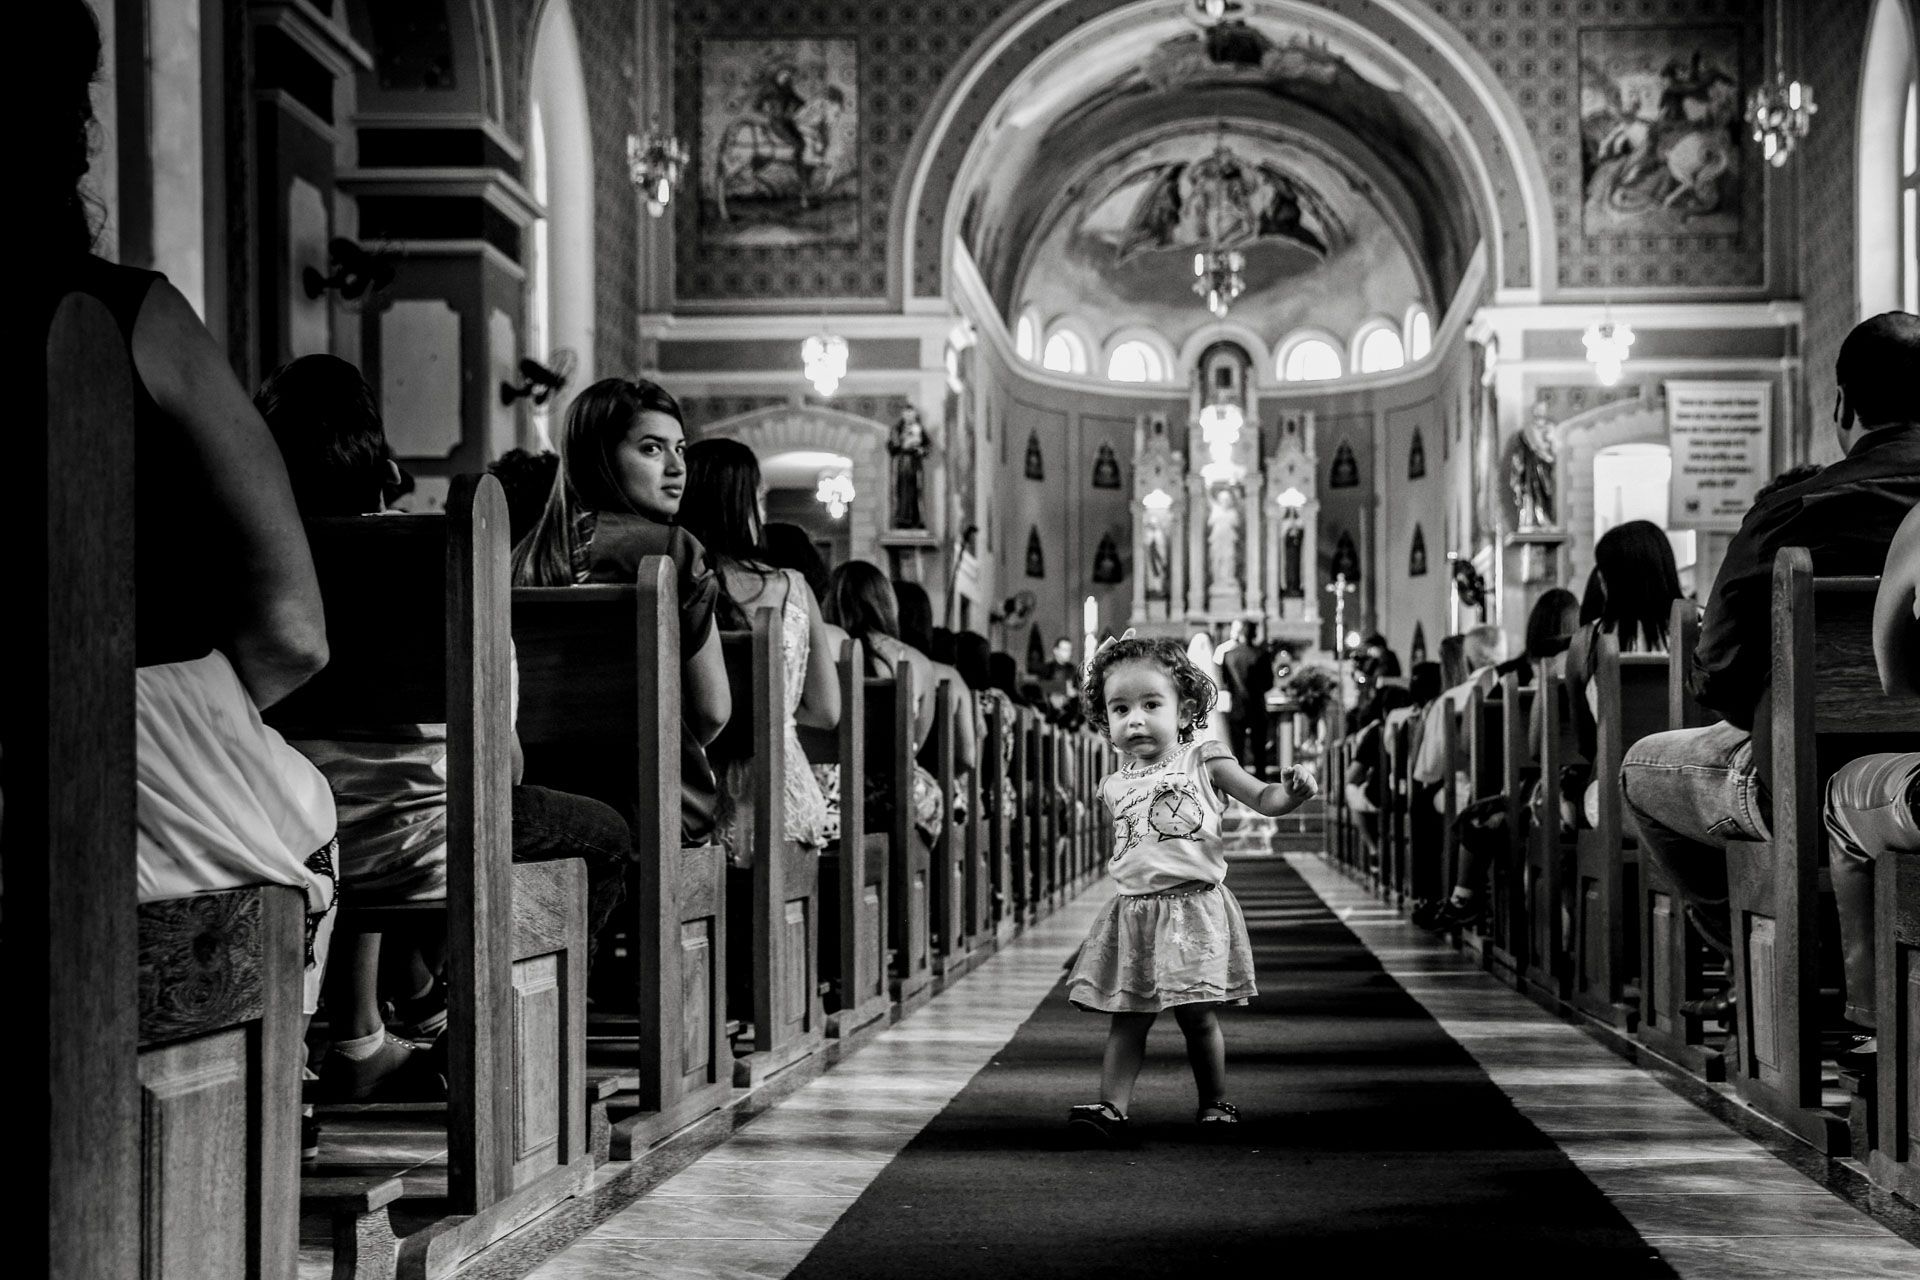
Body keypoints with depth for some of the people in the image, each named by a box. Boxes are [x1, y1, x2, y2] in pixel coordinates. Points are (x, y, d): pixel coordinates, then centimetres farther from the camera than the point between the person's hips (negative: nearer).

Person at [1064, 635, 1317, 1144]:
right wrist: (1124, 869, 8)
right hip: (1133, 909, 4)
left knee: (1198, 1015, -2)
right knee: (1127, 1019, 1)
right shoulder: (1115, 786, 12)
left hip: (1194, 906, -3)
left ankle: (1215, 1103, 14)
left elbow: (1264, 799, -3)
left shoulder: (1202, 760, 1)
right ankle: (1112, 1106, -1)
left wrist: (1293, 790, -21)